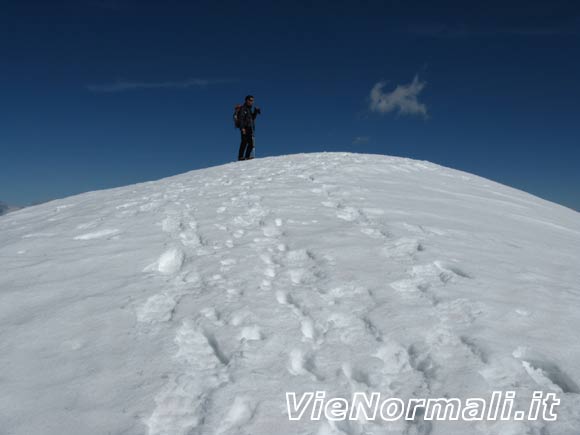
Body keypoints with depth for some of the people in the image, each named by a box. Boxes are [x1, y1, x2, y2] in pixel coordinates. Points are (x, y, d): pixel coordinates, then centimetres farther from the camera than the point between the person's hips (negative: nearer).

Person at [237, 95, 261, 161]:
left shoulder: (249, 109, 24)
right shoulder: (243, 108, -2)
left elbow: (252, 118, 26)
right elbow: (241, 118, -11)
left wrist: (255, 112, 11)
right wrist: (242, 128, -21)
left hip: (250, 128, 9)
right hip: (245, 128, -9)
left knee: (251, 143, 3)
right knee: (244, 142, -16)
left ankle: (247, 156, 4)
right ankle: (240, 157, -18)